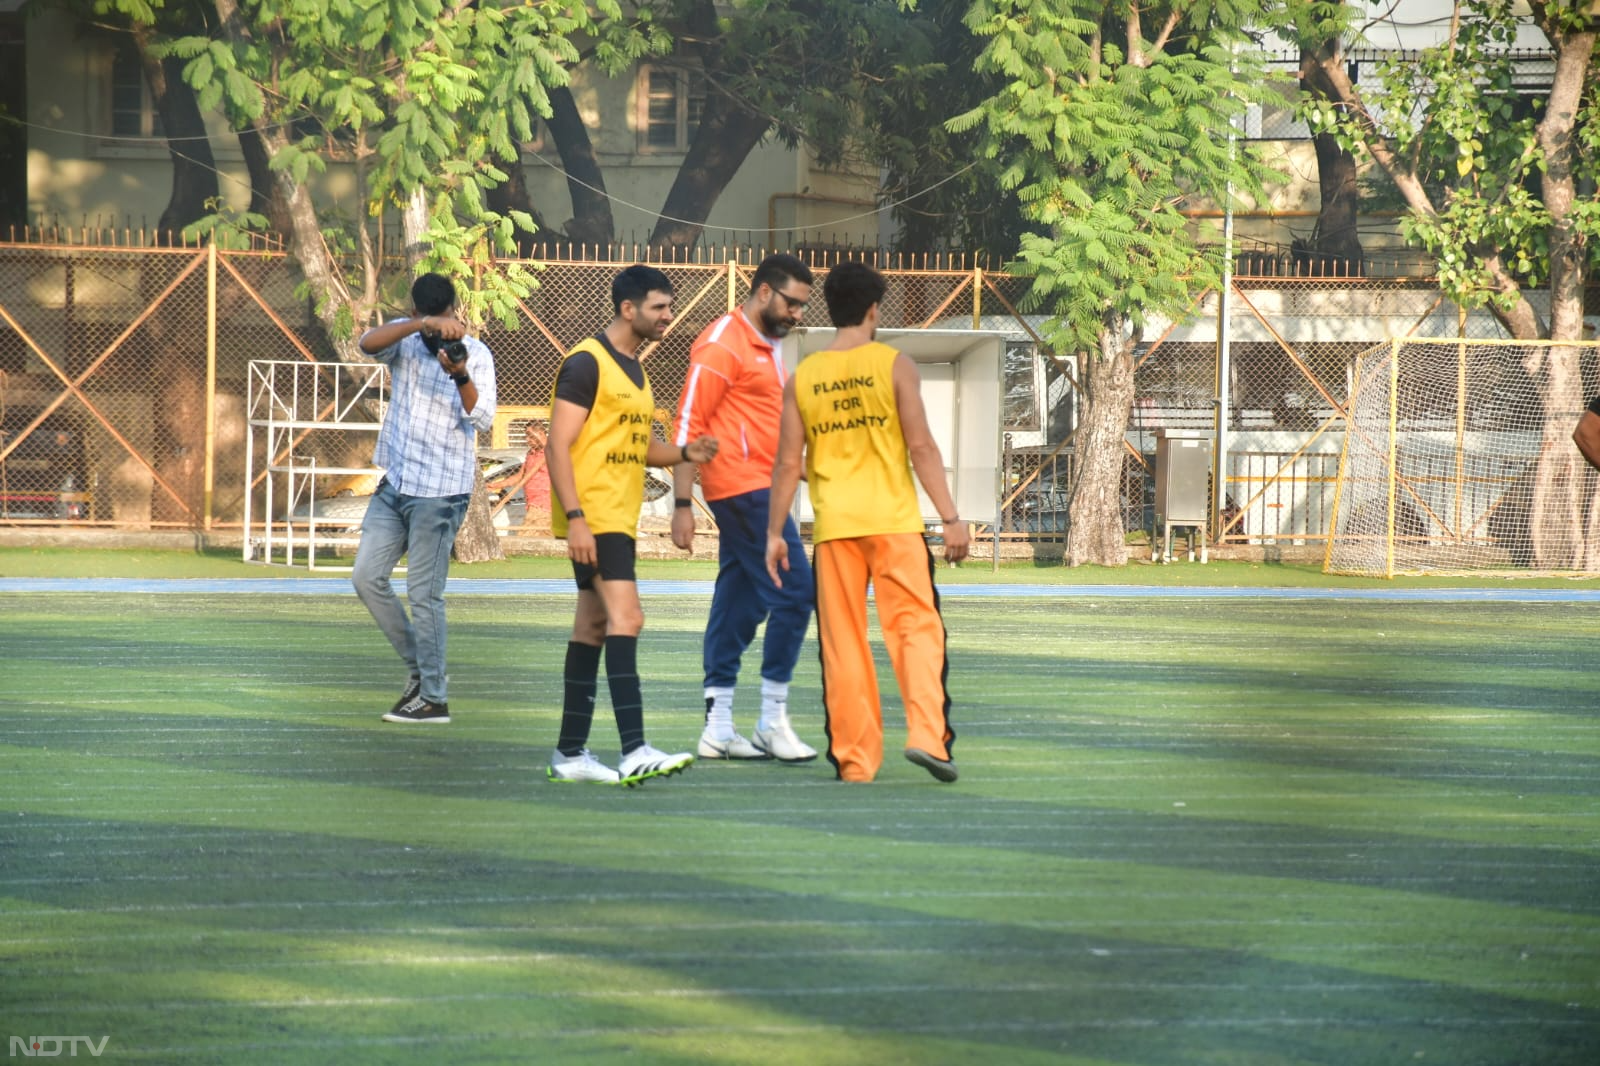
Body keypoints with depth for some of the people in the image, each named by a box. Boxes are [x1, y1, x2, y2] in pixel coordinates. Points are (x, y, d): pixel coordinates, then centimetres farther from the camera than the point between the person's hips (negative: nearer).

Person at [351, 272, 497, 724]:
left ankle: (433, 698, 2)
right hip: (396, 483, 6)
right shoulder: (404, 340, 4)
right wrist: (424, 324, -32)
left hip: (440, 490, -6)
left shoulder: (475, 354, -7)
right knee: (366, 576, 5)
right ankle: (420, 666, 19)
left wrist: (460, 377, -34)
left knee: (423, 594, -5)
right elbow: (369, 342, -19)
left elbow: (482, 420, -17)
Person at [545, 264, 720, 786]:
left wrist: (685, 452, 6)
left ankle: (570, 753, 16)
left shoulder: (634, 369, 17)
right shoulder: (587, 364, -12)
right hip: (593, 518, -10)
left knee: (593, 627, 11)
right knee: (626, 618, -18)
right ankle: (634, 751, -26)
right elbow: (558, 446, -16)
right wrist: (575, 518, -23)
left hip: (619, 521, 10)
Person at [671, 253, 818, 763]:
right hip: (743, 489, -9)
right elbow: (688, 425, -13)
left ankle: (718, 728, 10)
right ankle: (772, 721, -7)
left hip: (758, 491, 9)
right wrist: (682, 505, -16)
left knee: (737, 604, 9)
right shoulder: (722, 346, -10)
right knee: (793, 592, -11)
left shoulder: (765, 348, 19)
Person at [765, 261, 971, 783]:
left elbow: (788, 464, 6)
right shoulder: (893, 365, -3)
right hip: (893, 521, -3)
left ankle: (854, 757, 7)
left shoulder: (802, 377, 6)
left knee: (842, 643, 7)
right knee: (917, 627, 2)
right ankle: (926, 735, -14)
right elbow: (921, 447, -7)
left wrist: (774, 533, 12)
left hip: (833, 526, 3)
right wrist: (951, 518, -5)